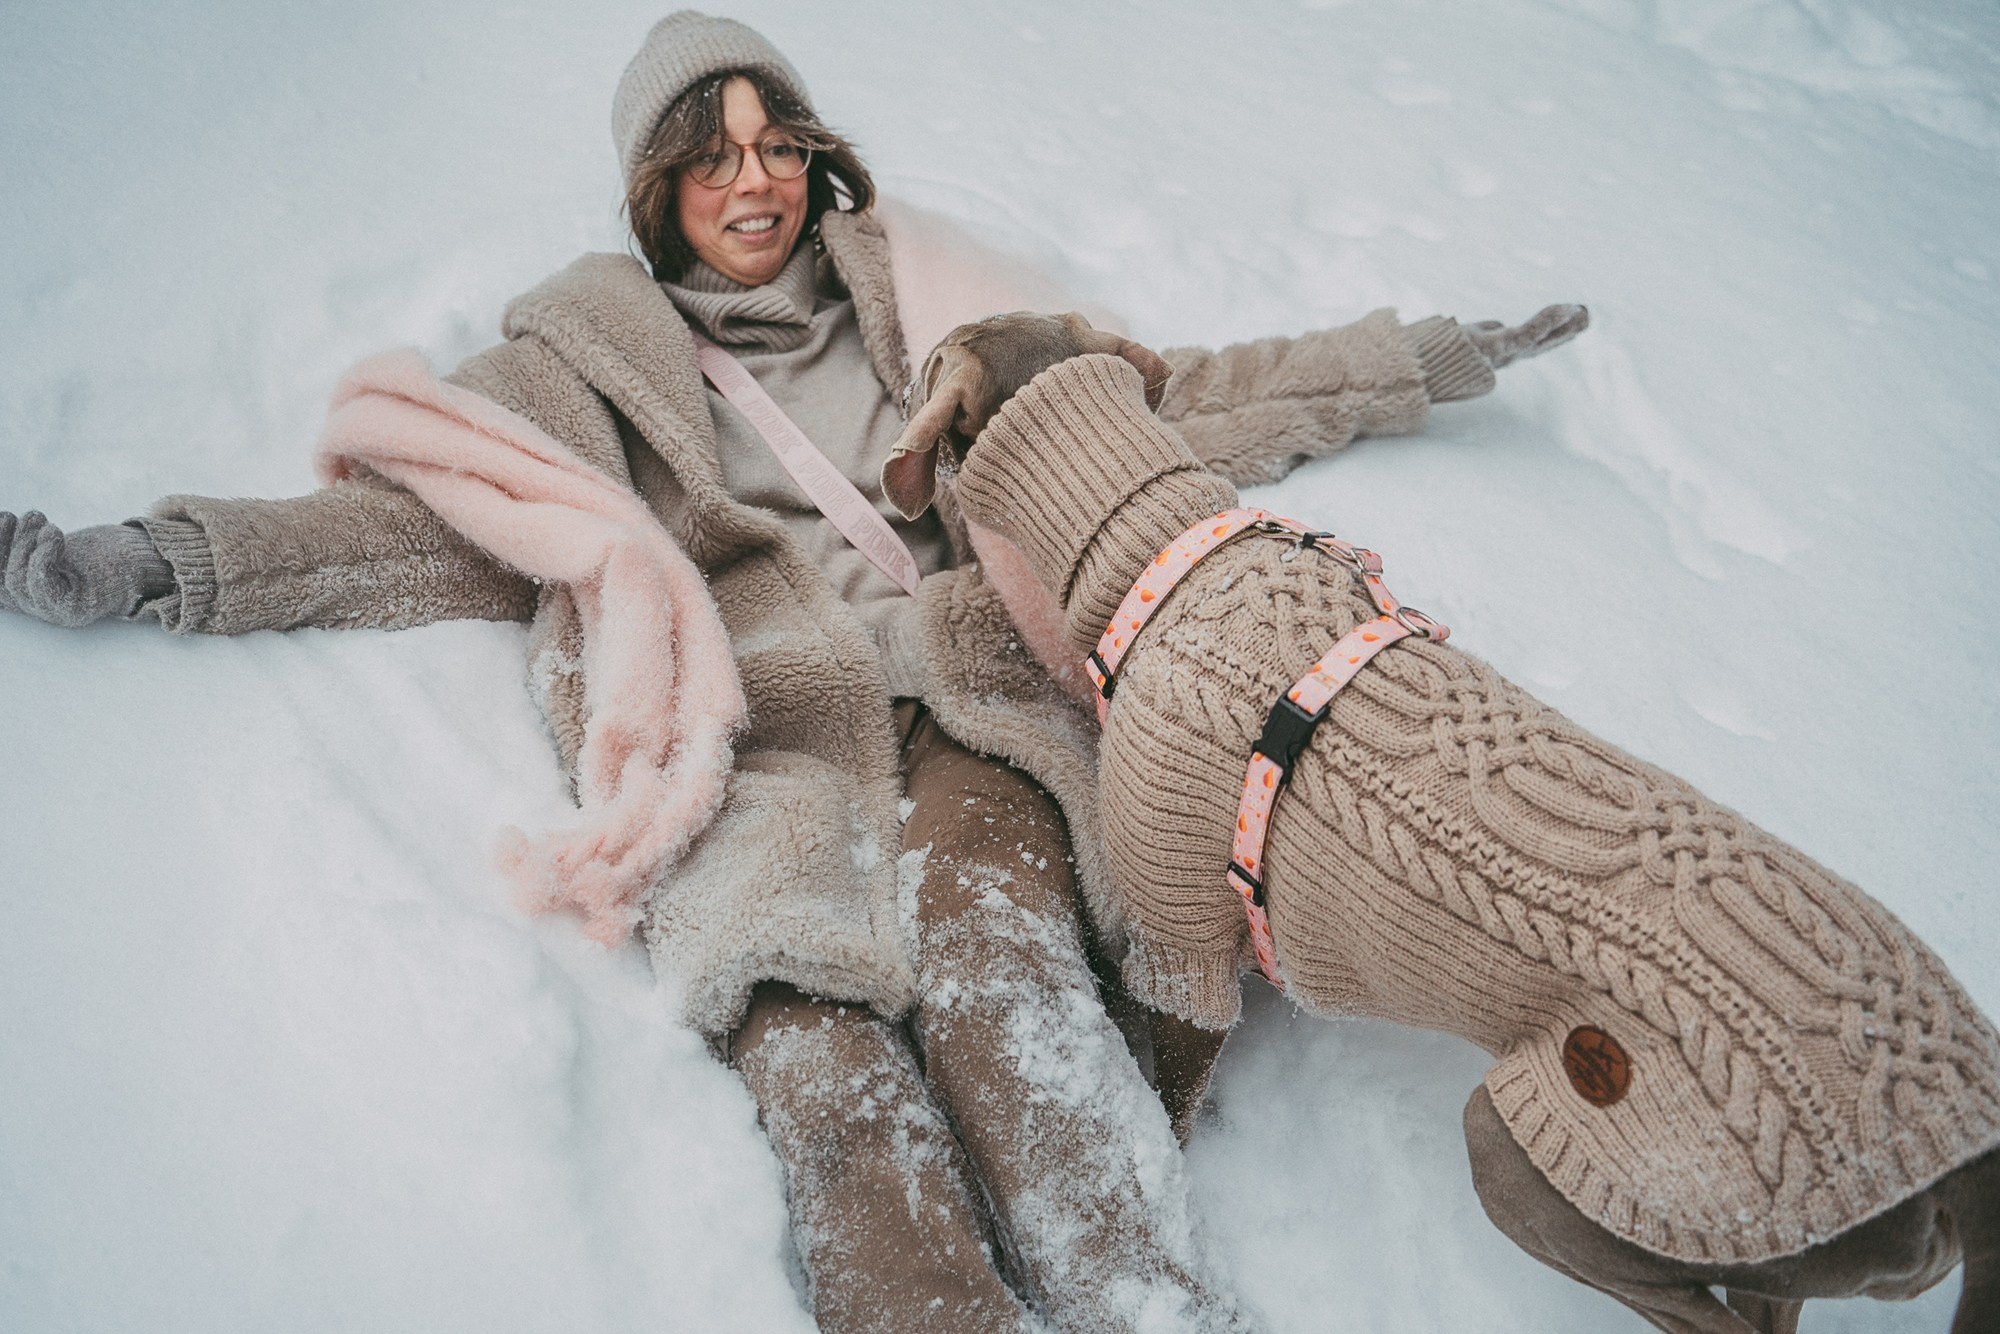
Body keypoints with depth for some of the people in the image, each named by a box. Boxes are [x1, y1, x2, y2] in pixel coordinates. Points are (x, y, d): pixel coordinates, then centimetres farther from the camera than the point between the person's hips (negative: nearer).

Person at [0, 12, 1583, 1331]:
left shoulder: (922, 304, 25)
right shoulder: (595, 347, 23)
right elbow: (440, 516, 13)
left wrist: (1422, 360, 24)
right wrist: (158, 561, 0)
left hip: (957, 708, 1)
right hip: (748, 748, 0)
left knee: (995, 965, -30)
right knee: (828, 1075, -27)